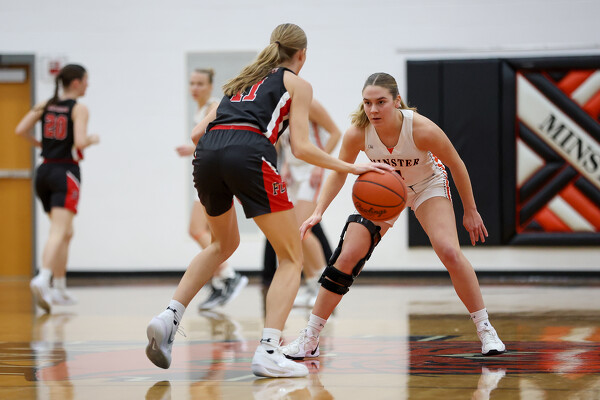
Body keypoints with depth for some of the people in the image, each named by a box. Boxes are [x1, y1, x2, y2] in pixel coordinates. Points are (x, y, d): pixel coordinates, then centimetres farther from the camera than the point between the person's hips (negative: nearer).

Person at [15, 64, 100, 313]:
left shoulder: (45, 105, 10)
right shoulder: (79, 109, -7)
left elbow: (20, 130, 4)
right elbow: (80, 143, -18)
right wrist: (93, 140, 3)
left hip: (45, 170, 7)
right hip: (66, 172, -7)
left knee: (65, 232, 18)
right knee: (59, 232, -16)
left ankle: (59, 288, 20)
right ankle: (42, 279, -37)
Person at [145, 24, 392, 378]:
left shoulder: (243, 80, 32)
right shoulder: (297, 84, 16)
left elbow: (198, 133, 25)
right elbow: (301, 147, 4)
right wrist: (352, 168, 9)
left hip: (208, 152, 6)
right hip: (250, 154, -6)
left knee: (224, 244, 32)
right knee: (292, 258, 7)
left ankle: (169, 318, 14)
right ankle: (268, 352, -10)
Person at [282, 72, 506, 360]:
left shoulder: (422, 129, -34)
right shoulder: (357, 133, -29)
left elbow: (456, 165, -17)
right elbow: (338, 173, -12)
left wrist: (470, 211, -8)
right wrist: (318, 212, -26)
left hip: (427, 186, -2)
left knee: (449, 252, -22)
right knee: (347, 256, -8)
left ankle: (485, 330, -5)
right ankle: (309, 340, 3)